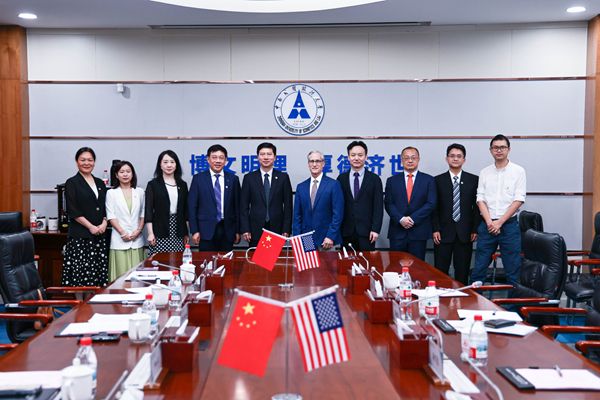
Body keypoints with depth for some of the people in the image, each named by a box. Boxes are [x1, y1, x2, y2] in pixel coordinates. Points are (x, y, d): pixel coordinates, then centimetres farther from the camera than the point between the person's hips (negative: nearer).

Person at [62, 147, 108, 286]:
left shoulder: (100, 183, 16)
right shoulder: (72, 183, 0)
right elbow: (72, 211, -7)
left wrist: (104, 223, -2)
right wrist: (91, 227, -12)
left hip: (100, 235, 5)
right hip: (80, 236, -5)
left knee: (100, 274, 2)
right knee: (81, 275, -9)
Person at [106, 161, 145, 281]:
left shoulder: (139, 192, 10)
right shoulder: (111, 193, 4)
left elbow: (143, 214, 9)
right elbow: (111, 216, -1)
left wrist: (138, 230, -5)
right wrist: (123, 233, -10)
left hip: (137, 239, 2)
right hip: (120, 239, -2)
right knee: (121, 273, -4)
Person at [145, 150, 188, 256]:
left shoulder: (182, 185, 12)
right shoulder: (153, 184, 2)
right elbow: (148, 209, -2)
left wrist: (186, 233, 12)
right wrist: (150, 233, -9)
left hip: (177, 233, 3)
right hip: (160, 233, -3)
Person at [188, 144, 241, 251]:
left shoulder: (233, 179, 8)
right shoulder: (198, 178, 3)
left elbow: (237, 206, 9)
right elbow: (192, 206, 2)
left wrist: (237, 231, 6)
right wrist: (194, 231, -5)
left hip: (227, 231, 2)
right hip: (206, 231, -1)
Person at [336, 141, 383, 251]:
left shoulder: (375, 179, 4)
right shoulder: (341, 179, 8)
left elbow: (378, 207, 0)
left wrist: (375, 229, -8)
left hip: (366, 232, -1)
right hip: (346, 232, 1)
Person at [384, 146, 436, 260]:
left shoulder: (428, 180, 6)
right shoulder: (392, 181, 9)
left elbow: (431, 204, -2)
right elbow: (389, 204, 2)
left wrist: (413, 219, -11)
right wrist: (401, 219, -13)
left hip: (419, 232, -1)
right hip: (397, 232, 1)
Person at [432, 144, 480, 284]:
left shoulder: (474, 180, 6)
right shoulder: (438, 180, 5)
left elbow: (477, 206, 5)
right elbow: (434, 207, 3)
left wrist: (475, 229, 0)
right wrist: (435, 229, -5)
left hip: (465, 233, 1)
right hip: (444, 232, -1)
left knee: (462, 272, 5)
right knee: (440, 271, 0)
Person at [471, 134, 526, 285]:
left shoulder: (518, 171, 0)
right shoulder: (484, 172, 8)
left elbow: (518, 200, -5)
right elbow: (480, 200, 4)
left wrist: (499, 222, -11)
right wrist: (489, 222, -10)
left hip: (509, 224, -2)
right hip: (487, 225, 2)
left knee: (513, 269, 1)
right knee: (479, 268, 3)